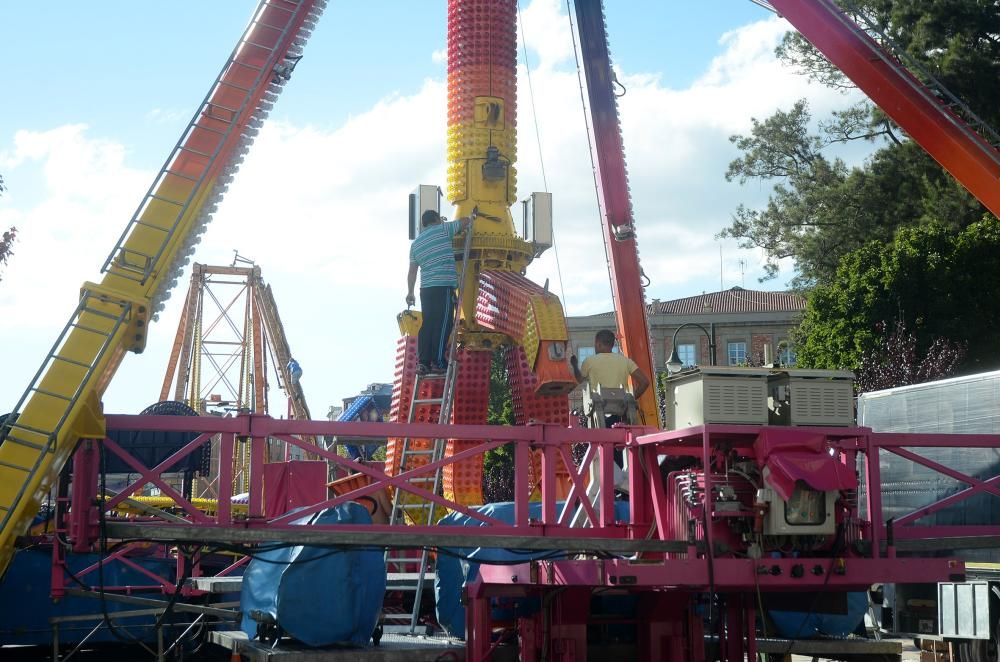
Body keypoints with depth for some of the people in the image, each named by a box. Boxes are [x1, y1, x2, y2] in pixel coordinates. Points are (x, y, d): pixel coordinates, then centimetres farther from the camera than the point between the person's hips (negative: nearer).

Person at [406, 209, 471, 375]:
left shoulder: (416, 243, 19)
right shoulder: (442, 230, 2)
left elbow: (412, 271, 18)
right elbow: (466, 221, 10)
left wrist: (410, 292, 23)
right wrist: (469, 220, 33)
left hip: (426, 288, 6)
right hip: (444, 286, -6)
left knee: (427, 324, 7)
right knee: (443, 324, -7)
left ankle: (423, 362, 3)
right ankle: (438, 361, -12)